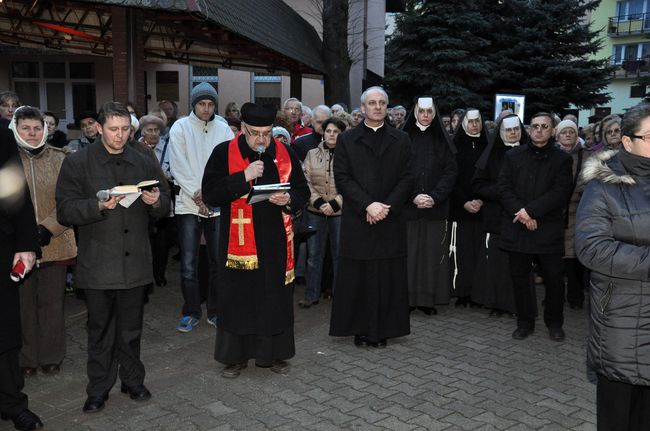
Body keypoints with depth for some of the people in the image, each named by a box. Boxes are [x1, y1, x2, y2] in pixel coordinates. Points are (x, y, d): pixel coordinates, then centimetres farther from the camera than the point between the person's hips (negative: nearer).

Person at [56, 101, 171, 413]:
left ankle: (132, 380, 30)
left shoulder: (144, 163, 9)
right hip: (98, 264, -2)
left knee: (131, 329, 14)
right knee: (100, 330, 9)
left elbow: (164, 209, 13)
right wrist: (100, 206, -23)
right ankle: (98, 389, 24)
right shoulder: (77, 163, -2)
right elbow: (65, 212, -7)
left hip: (135, 261, 3)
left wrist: (157, 202, -11)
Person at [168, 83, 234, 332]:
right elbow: (178, 166, -6)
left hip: (217, 204, 2)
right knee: (188, 262, 1)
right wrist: (197, 195, -11)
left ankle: (215, 311, 19)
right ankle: (191, 312, 14)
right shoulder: (180, 127, 1)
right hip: (188, 204, -1)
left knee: (218, 260, 6)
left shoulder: (223, 130, 5)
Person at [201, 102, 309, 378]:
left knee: (276, 298, 10)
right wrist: (244, 177, -21)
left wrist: (289, 199, -14)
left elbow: (303, 192, 8)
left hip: (275, 241, 2)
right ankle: (235, 356, 24)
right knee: (238, 299, 6)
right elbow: (210, 194, -11)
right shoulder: (224, 153, -4)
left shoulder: (285, 154, 3)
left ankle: (274, 353, 27)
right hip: (239, 240, -2)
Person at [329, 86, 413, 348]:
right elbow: (342, 178, -3)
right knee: (357, 277, 3)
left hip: (390, 220, 1)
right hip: (356, 220, -1)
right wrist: (368, 205, -13)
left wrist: (387, 206, -9)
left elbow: (407, 178, 4)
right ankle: (359, 328, 14)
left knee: (387, 277, 3)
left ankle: (383, 329, 14)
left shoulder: (401, 140, 10)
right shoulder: (346, 140, 6)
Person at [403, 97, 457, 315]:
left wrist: (434, 197, -12)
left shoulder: (442, 140, 8)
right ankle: (407, 297, 6)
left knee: (432, 252, 2)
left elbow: (451, 172, 2)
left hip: (436, 207, 1)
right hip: (407, 206, -1)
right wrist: (414, 196, -14)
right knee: (409, 252, -2)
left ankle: (429, 298, 10)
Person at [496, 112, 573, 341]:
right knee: (519, 277, 8)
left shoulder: (562, 159, 4)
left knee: (554, 278, 3)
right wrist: (520, 212, -12)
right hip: (517, 227, 2)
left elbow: (560, 192, -7)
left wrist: (531, 210, -15)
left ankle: (554, 323, 20)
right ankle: (525, 322, 20)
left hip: (549, 229, -2)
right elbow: (503, 187, 2)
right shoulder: (513, 156, 10)